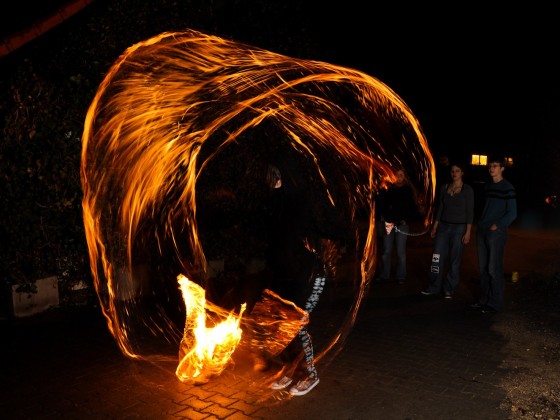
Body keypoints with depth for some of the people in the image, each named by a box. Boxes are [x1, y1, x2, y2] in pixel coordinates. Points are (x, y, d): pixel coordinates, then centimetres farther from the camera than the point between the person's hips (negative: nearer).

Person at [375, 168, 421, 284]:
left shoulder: (408, 191, 4)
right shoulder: (388, 190, 8)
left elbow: (413, 208, 2)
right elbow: (380, 204, 8)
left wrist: (406, 220, -9)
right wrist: (383, 217, -4)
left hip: (402, 224, -2)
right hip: (388, 223, 2)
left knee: (401, 252, 2)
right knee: (386, 250, 4)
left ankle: (401, 277, 10)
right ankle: (384, 275, 12)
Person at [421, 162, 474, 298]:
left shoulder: (468, 189, -3)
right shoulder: (444, 188, 9)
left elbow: (470, 212, -6)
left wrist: (468, 232, -11)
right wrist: (434, 227, 10)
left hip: (459, 228, -4)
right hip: (443, 226, 4)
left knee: (455, 260, 3)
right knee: (437, 257, 1)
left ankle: (449, 289, 15)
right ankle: (434, 287, 13)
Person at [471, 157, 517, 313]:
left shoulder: (508, 188, -6)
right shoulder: (487, 186, 14)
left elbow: (512, 214, -8)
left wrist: (497, 225, -14)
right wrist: (481, 224, 11)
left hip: (496, 232, -7)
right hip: (482, 230, 7)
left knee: (494, 269, -5)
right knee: (483, 268, 10)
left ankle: (495, 303, 4)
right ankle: (484, 299, 19)